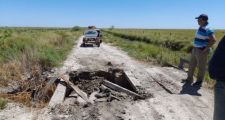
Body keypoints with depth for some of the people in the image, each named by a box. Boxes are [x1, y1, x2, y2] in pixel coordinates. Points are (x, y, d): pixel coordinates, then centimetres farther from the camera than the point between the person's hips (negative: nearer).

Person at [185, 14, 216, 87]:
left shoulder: (207, 29, -18)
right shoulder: (200, 28, 10)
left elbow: (213, 40, -25)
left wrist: (206, 49, -21)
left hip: (202, 51, -9)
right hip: (195, 49, 10)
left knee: (201, 67, 3)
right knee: (192, 65, 16)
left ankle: (199, 82, 16)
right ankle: (189, 79, 29)